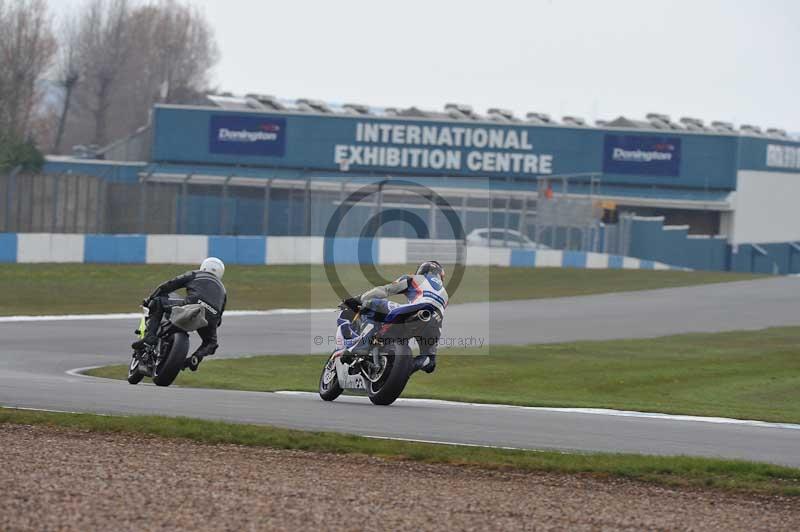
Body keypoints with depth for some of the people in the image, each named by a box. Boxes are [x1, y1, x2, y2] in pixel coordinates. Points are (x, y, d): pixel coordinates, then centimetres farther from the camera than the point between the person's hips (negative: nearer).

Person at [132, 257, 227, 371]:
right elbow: (218, 320, 36)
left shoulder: (195, 275, 27)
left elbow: (168, 285, 20)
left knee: (158, 302, 12)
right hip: (211, 318, 4)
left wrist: (150, 299, 29)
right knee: (211, 343, 31)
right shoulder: (222, 290, 37)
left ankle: (150, 336, -7)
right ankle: (195, 358, 0)